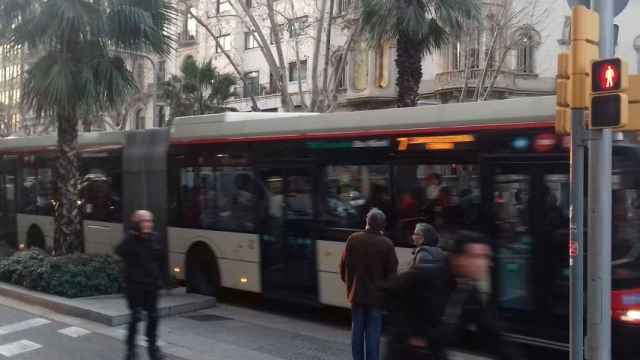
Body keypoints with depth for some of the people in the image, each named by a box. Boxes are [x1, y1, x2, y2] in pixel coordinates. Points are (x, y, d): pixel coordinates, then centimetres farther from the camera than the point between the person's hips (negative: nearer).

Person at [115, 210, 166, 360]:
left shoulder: (155, 238, 3)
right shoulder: (131, 238, -10)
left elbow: (161, 259, 13)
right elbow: (120, 252, -30)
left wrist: (159, 278, 9)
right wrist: (133, 235, -35)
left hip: (152, 284, 4)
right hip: (135, 284, -4)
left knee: (153, 316, 9)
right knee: (135, 316, -3)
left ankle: (152, 346, 23)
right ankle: (131, 348, 11)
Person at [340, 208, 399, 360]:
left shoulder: (353, 239, -5)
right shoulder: (387, 244, -11)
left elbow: (344, 266, 2)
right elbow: (392, 272, -7)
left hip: (357, 294, 2)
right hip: (376, 296, -2)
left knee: (357, 331, 14)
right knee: (373, 334, 3)